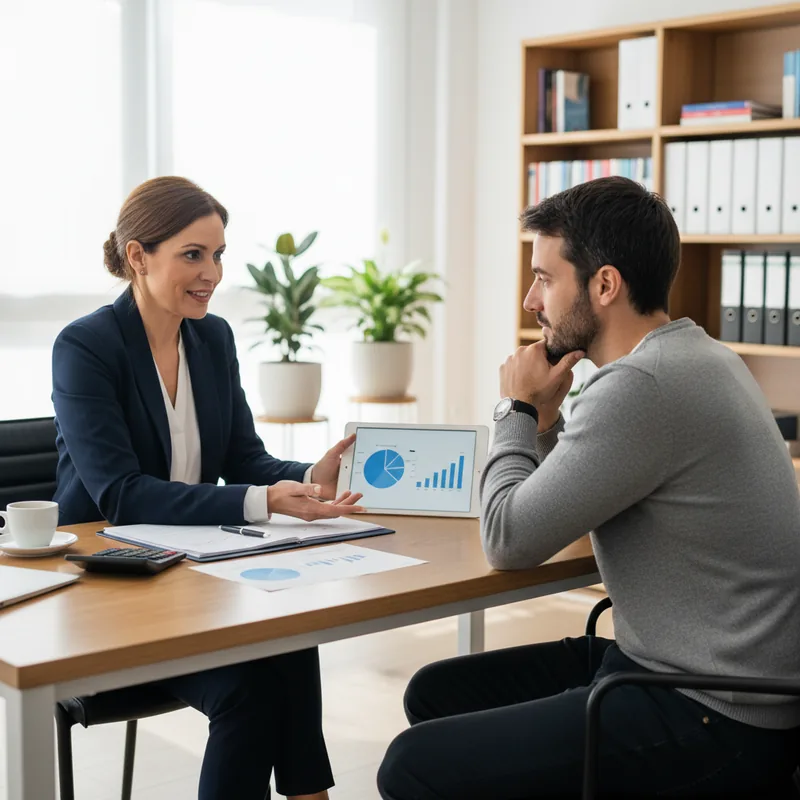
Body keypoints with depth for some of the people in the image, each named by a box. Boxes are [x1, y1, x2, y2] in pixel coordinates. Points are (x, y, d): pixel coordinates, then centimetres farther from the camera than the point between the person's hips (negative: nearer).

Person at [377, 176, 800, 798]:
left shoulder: (643, 386, -24)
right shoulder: (689, 356, 10)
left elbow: (510, 541, -16)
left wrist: (520, 410, -3)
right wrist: (544, 418, 2)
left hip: (716, 725, -10)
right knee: (436, 694, 14)